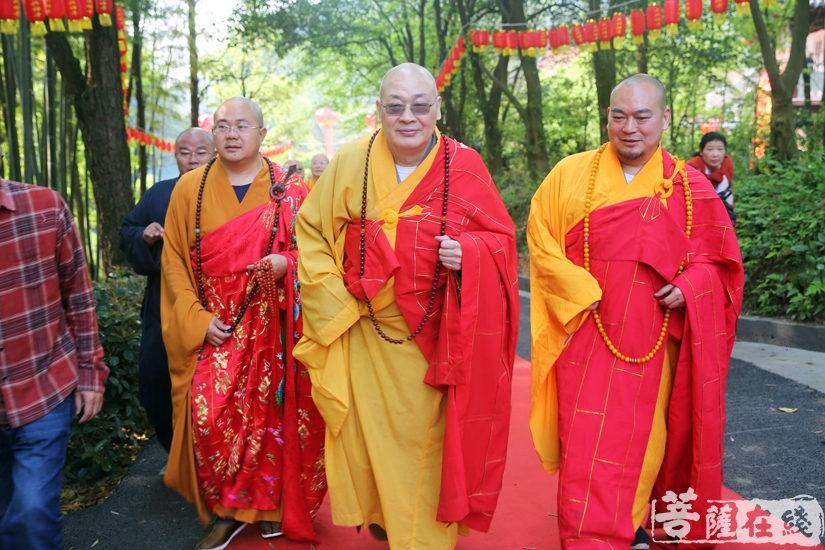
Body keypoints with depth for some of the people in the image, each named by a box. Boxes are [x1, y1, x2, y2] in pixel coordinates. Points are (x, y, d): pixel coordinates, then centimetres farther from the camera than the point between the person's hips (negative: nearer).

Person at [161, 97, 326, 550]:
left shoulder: (289, 190, 2)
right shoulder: (190, 188, 5)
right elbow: (174, 260, 5)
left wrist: (284, 263, -18)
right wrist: (198, 320, -6)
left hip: (273, 325, -1)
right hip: (215, 328, 1)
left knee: (272, 412, 3)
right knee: (209, 416, -7)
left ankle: (271, 504, 23)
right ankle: (227, 510, 13)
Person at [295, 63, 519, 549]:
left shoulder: (464, 166, -6)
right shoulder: (351, 162, -2)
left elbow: (501, 239, 0)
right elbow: (311, 230, 5)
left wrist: (469, 253, -22)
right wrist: (332, 298, -4)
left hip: (435, 336, -1)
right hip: (366, 332, 2)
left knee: (427, 433, 7)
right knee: (371, 427, 12)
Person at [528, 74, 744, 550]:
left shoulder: (689, 186, 2)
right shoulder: (572, 174, 0)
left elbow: (718, 258, 8)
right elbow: (541, 242, -1)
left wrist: (689, 286, -12)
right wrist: (581, 292, -13)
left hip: (652, 338, 2)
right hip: (588, 333, -1)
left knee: (642, 438, 14)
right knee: (587, 444, -2)